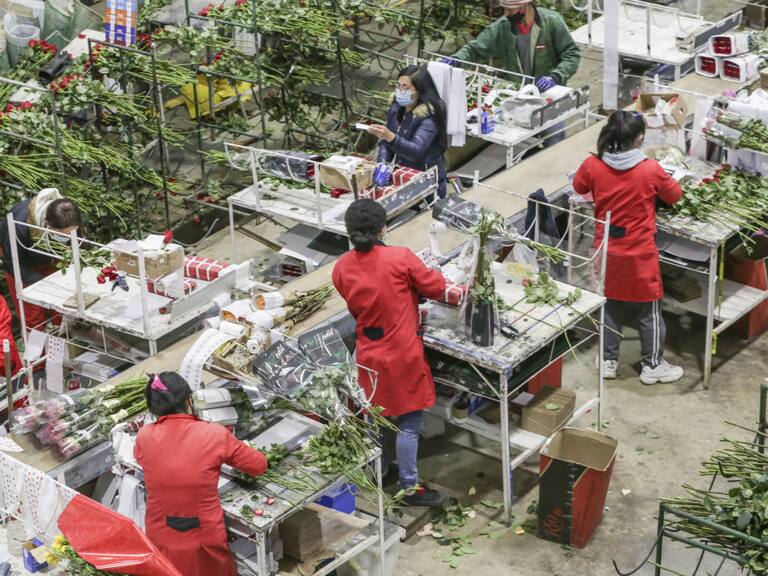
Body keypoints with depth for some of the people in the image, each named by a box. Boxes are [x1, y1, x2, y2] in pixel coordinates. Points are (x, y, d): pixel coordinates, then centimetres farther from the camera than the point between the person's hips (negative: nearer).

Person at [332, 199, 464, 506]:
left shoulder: (341, 268, -6)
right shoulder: (400, 258, -19)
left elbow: (355, 307, 7)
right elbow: (436, 286, -8)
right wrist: (459, 291, 12)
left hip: (368, 352, 5)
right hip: (402, 354, -5)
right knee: (409, 422, 6)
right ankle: (410, 487, 14)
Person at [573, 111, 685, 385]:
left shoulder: (592, 166, -12)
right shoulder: (650, 170, -20)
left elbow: (579, 187, 10)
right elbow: (675, 195, -3)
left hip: (607, 249, 3)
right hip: (640, 254, -3)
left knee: (611, 306, 19)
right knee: (649, 311, 12)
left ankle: (608, 361, 27)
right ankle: (653, 366, 22)